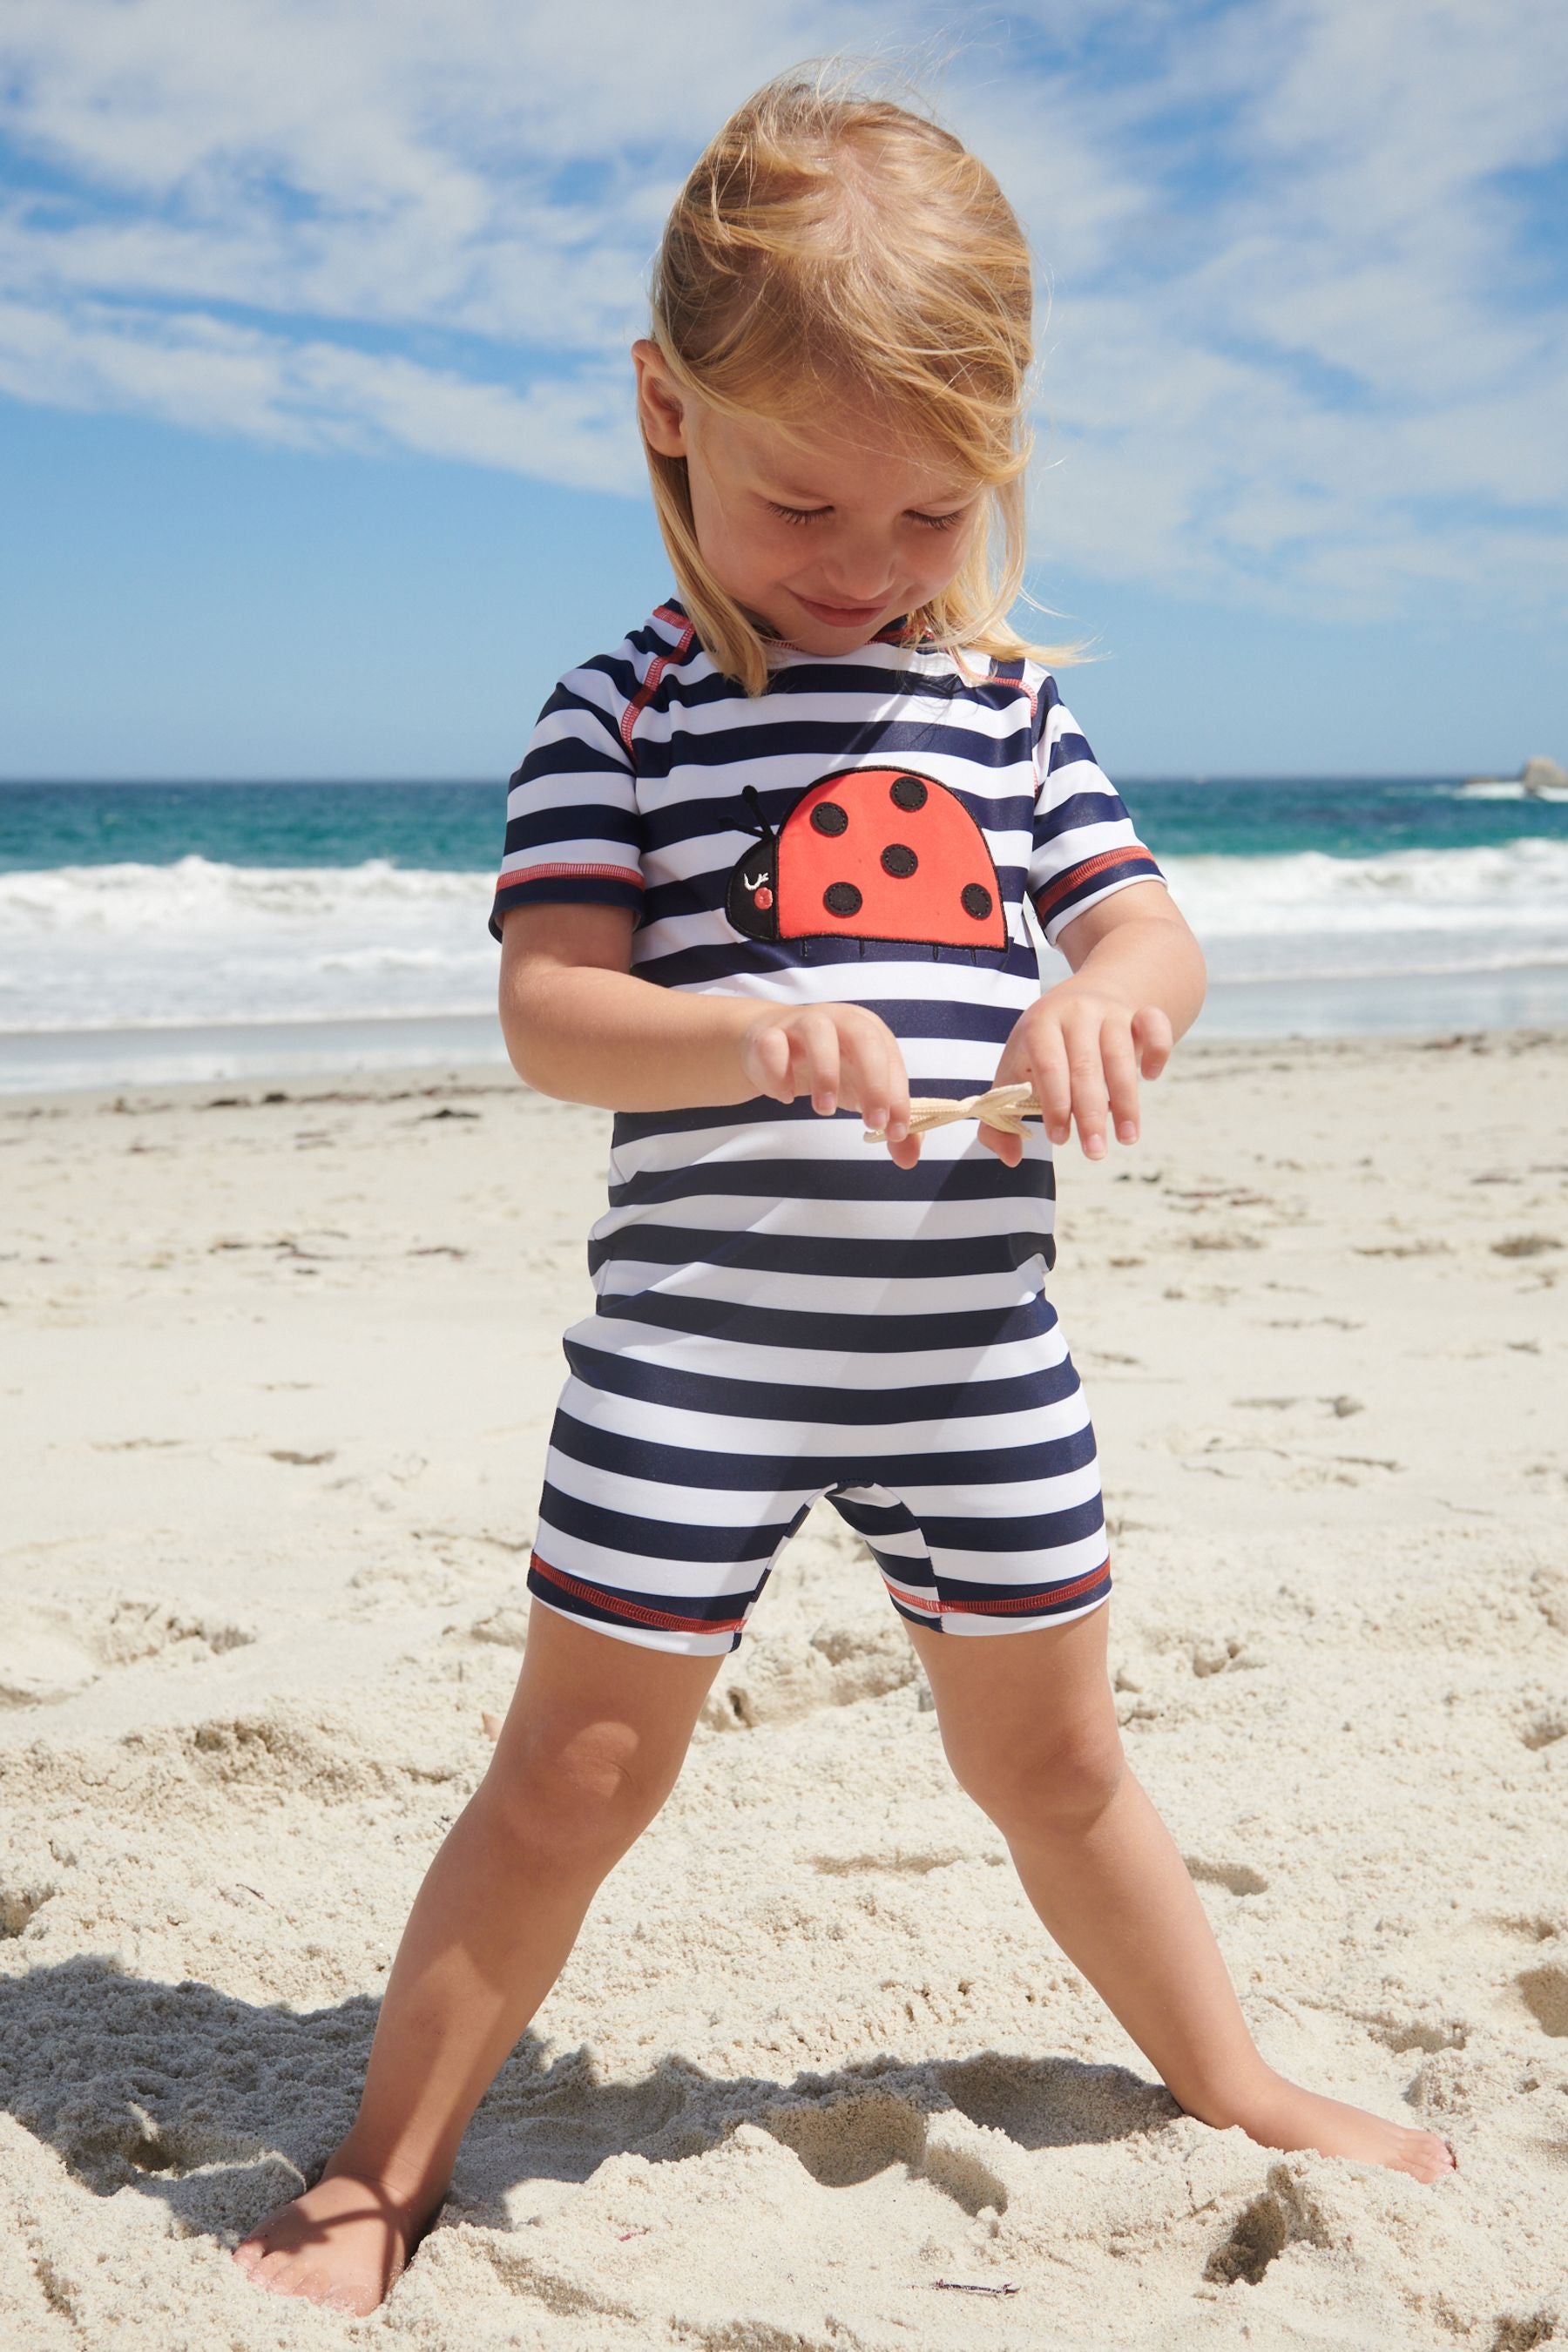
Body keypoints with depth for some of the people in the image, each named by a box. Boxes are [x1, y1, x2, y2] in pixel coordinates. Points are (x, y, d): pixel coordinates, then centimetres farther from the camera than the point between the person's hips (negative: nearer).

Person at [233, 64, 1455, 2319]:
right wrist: (759, 1040, -34)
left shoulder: (1009, 700, 8)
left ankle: (1236, 2086, 39)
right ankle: (386, 2169, 23)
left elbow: (1156, 935, 4)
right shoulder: (624, 713, -5)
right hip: (697, 1338, -3)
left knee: (1051, 1754, 19)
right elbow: (548, 1014, -14)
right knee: (577, 1768, 4)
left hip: (979, 1336, 4)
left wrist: (1102, 1001, -21)